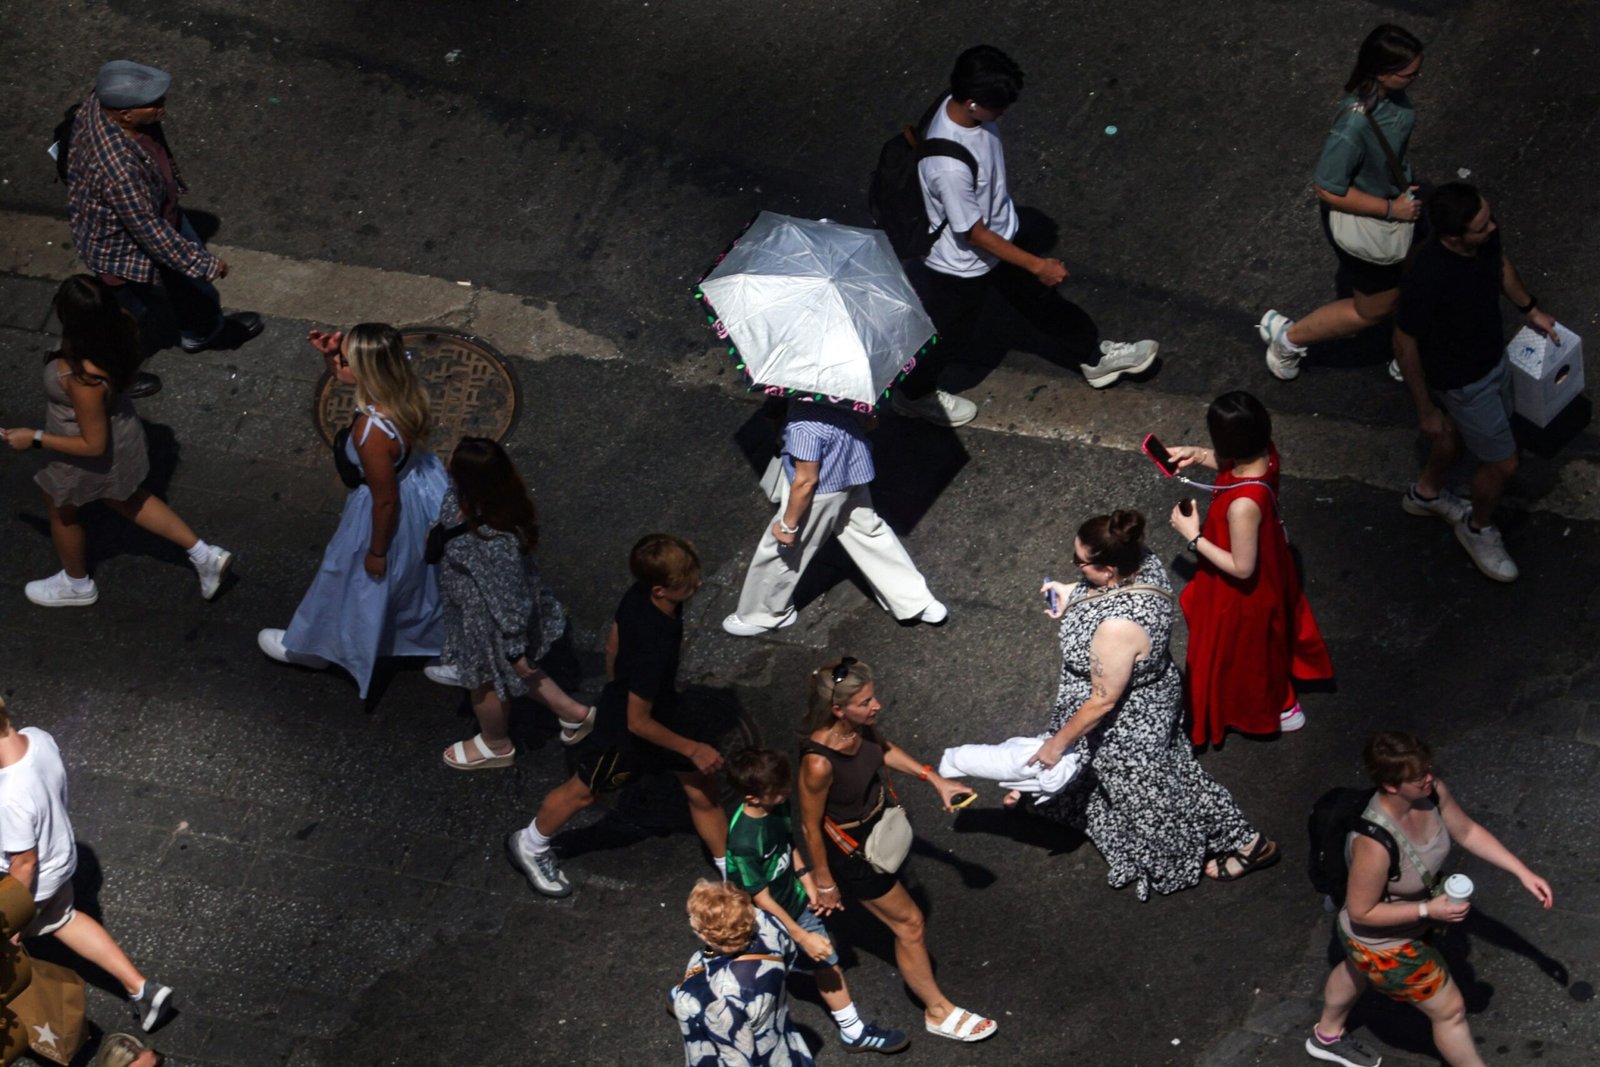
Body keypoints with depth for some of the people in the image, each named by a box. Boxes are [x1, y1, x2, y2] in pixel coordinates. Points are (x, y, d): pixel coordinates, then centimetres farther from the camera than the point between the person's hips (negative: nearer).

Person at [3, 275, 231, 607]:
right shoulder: (118, 327, -24)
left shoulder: (85, 378, -44)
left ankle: (77, 584, 54)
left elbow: (94, 445, -30)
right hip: (120, 430, 7)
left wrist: (34, 439, -22)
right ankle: (205, 555, 39)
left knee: (62, 511, 26)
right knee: (126, 500, 33)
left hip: (89, 460, -7)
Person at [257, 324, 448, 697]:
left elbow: (386, 500, -28)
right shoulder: (403, 387, -20)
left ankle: (309, 646, 49)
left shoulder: (372, 432, -41)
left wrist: (377, 551, -12)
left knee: (359, 581, 21)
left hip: (395, 515, -7)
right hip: (423, 485, 7)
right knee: (424, 568, 33)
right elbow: (342, 377, 1)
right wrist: (330, 353, -22)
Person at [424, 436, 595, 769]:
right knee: (504, 671, 33)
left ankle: (496, 745, 55)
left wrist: (514, 650, -17)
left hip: (488, 622, -8)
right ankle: (572, 712, 49)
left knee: (486, 682, 24)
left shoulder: (492, 544, -43)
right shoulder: (498, 499, -21)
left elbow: (506, 599, -30)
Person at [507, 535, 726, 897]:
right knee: (584, 791, 20)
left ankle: (729, 870, 34)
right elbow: (637, 721, -32)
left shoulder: (639, 595, -21)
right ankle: (529, 845, 46)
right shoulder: (654, 646, -44)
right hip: (623, 723, -7)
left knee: (703, 789, 14)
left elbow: (613, 643, 0)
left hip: (665, 706, 7)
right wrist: (692, 749, -22)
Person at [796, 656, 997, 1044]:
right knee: (910, 924, 9)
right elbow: (810, 826, -25)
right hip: (854, 849, -7)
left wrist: (935, 779, 0)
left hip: (881, 819, 7)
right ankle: (938, 1012, 30)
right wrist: (825, 884, -12)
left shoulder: (861, 724, -22)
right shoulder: (819, 762, -41)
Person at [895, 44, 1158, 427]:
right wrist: (1038, 266, -22)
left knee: (1040, 297, 27)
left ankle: (1092, 356, 51)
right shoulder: (950, 166, -44)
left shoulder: (963, 108, -19)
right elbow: (973, 235, -30)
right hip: (964, 264, -7)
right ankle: (914, 394, 48)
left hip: (1003, 232, 7)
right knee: (948, 332, 20)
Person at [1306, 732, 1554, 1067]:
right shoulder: (1374, 842, -45)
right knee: (1450, 1010, 12)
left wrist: (1523, 873, -6)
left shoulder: (1431, 792, -24)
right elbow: (1361, 912, -31)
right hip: (1384, 944, -8)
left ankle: (1327, 1036, 67)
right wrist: (1429, 911, -33)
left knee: (1356, 971, 36)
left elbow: (1468, 832, -5)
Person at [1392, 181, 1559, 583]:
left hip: (1492, 354, 7)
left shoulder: (1485, 235, -22)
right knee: (1503, 464, 12)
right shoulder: (1428, 279, -42)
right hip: (1463, 381, -7)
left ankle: (1426, 493, 60)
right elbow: (1405, 346, -26)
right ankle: (1478, 528, 42)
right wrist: (1426, 410, -15)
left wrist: (1529, 308, 15)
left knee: (1461, 431, 32)